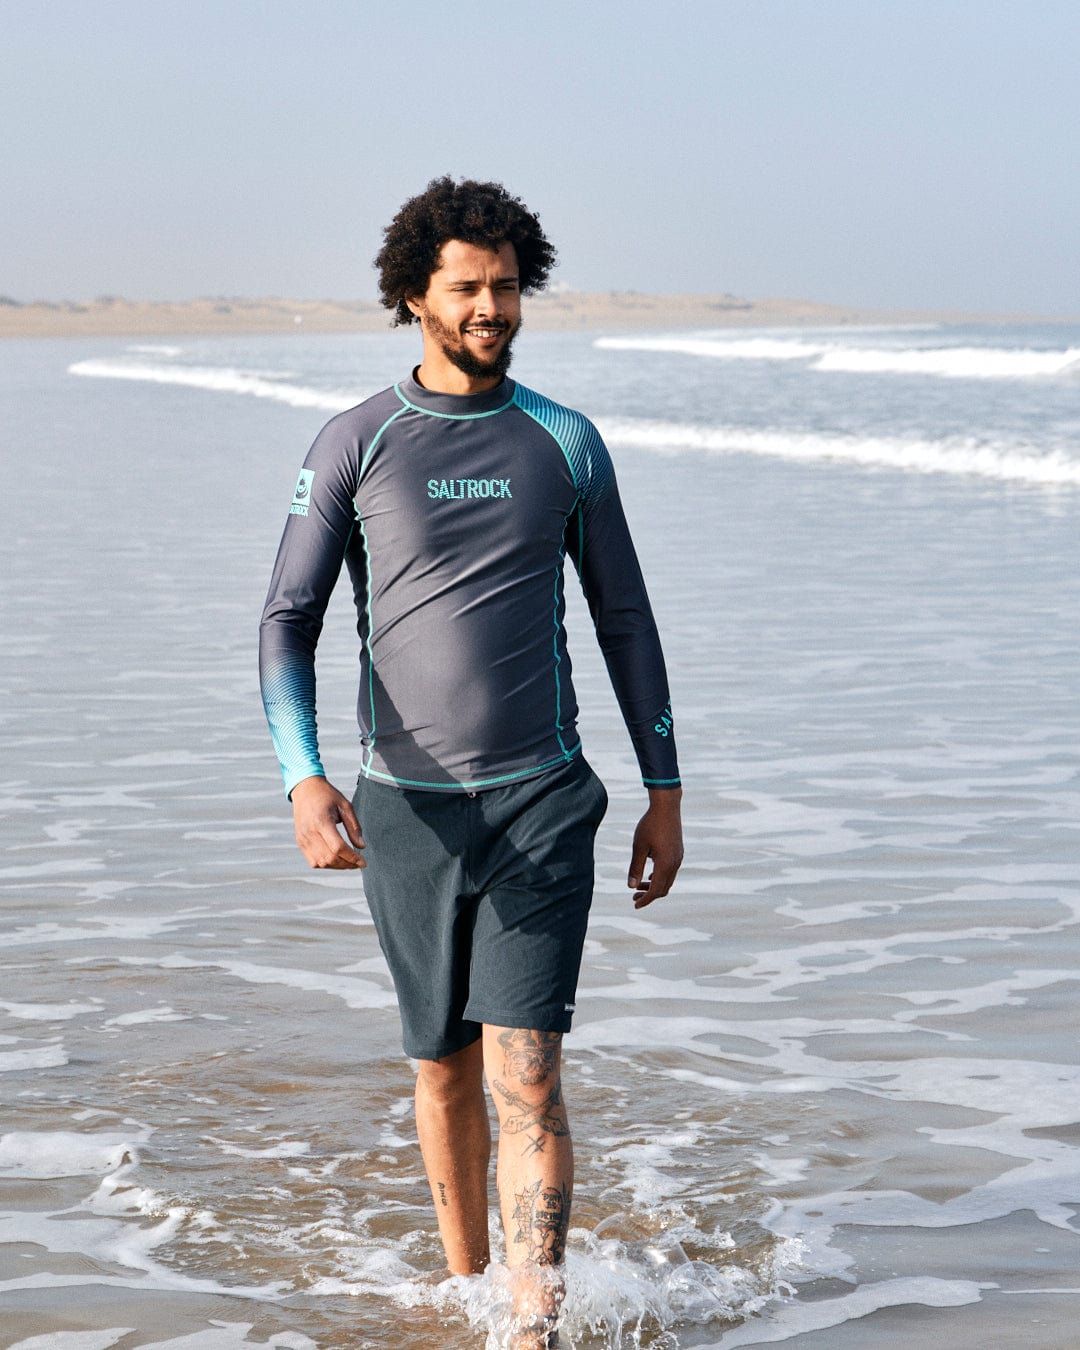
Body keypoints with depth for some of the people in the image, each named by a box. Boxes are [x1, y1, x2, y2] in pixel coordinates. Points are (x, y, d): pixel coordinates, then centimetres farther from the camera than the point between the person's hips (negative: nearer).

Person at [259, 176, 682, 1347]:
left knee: (525, 1075, -11)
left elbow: (625, 620, 10)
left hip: (542, 803, -1)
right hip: (407, 808, 1)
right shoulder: (354, 445, -1)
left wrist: (664, 791, 8)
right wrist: (303, 779, -19)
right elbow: (287, 623, -3)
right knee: (443, 1070, 13)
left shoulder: (565, 442, 4)